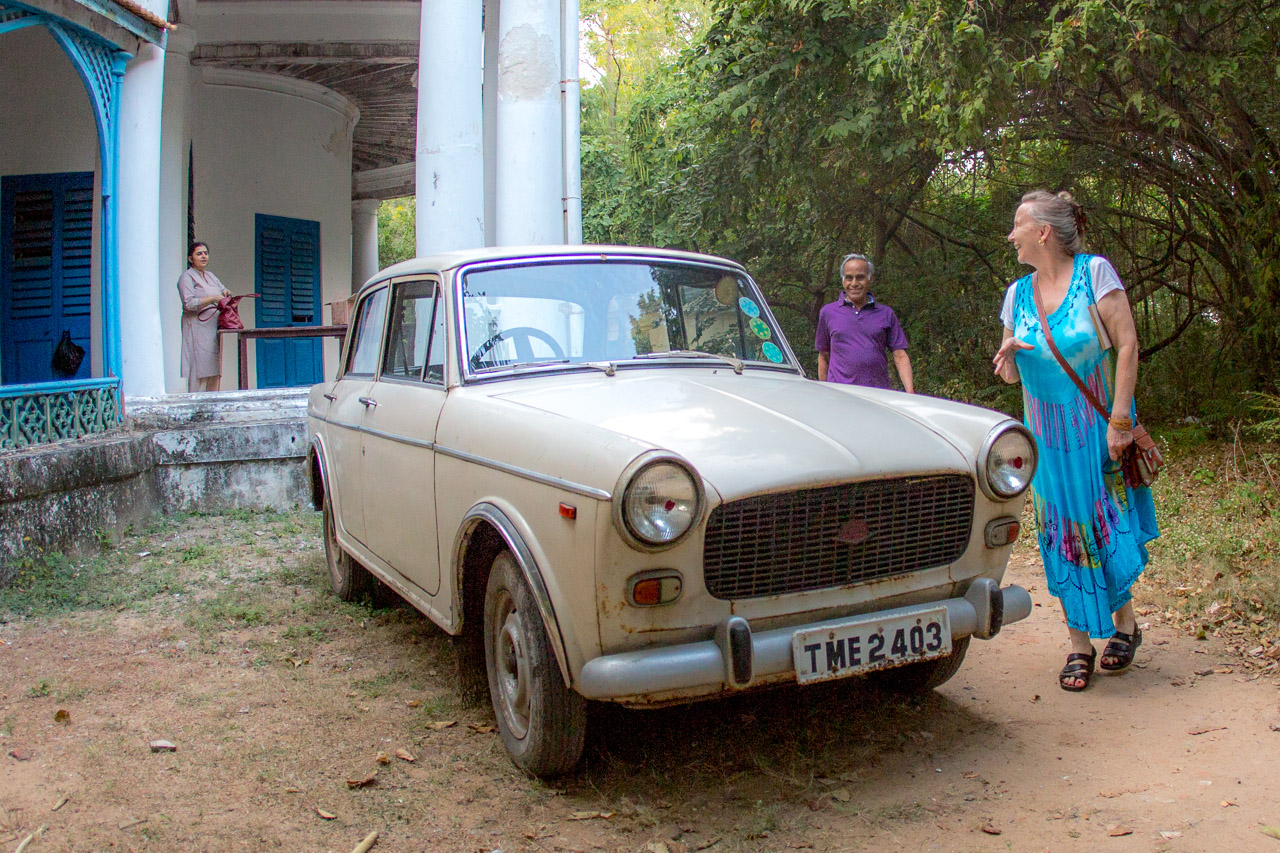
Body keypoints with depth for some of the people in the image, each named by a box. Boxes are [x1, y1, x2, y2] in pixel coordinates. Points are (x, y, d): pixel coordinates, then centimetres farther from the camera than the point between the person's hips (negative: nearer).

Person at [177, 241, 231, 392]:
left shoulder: (211, 276, 21)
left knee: (215, 371, 3)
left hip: (213, 328, 7)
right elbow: (189, 303, -14)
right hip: (197, 328, -7)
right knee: (200, 369, -13)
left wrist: (225, 292, 0)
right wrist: (213, 298, -20)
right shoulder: (186, 277, -2)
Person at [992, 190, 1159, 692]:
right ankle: (1080, 642, 13)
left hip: (1099, 429, -3)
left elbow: (1127, 345, -12)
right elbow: (1011, 375, 10)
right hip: (1047, 435, 4)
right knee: (1063, 533, 3)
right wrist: (1008, 357, -14)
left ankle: (1125, 623, 26)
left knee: (1109, 524, 2)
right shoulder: (1018, 292, 5)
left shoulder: (1094, 272, -8)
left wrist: (1120, 420, -17)